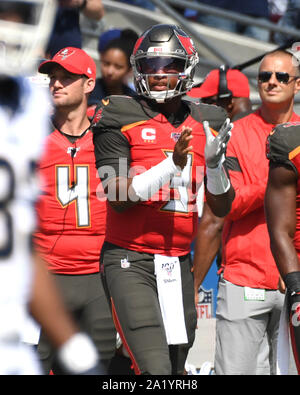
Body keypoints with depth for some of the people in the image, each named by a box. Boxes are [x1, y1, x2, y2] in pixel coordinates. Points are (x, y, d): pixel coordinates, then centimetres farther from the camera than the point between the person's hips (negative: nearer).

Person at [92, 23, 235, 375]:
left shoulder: (205, 125, 9)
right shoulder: (120, 120, -4)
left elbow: (221, 208, 10)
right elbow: (119, 198, -12)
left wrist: (214, 163, -9)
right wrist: (172, 165, -22)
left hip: (178, 263, 5)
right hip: (130, 262, -5)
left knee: (175, 367, 7)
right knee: (155, 370, -18)